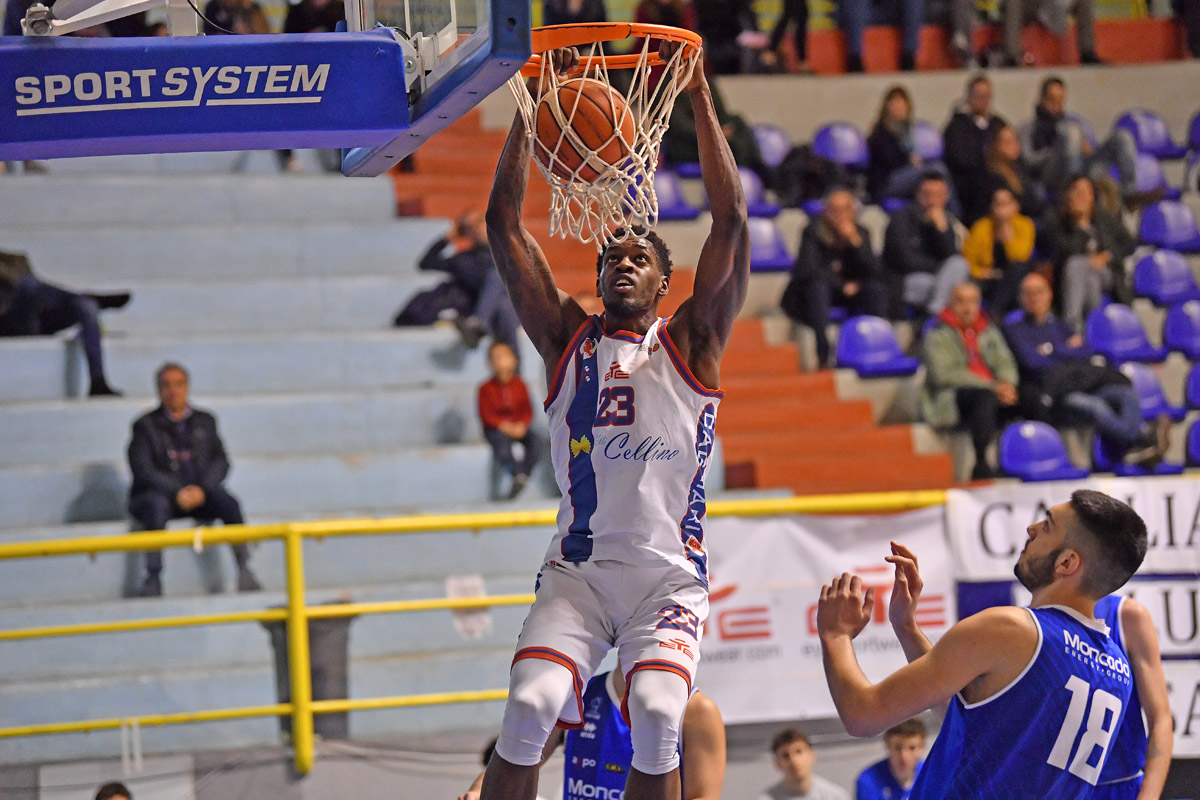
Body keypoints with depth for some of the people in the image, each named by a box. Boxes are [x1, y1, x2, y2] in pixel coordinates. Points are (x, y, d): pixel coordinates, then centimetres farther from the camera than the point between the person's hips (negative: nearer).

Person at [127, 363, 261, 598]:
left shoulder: (204, 421, 15)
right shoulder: (146, 426, 5)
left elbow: (221, 462, 7)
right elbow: (142, 470, -7)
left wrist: (202, 489, -13)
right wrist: (177, 492, -20)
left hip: (201, 494, 2)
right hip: (161, 493, -2)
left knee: (229, 503, -27)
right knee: (157, 506, -37)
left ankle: (244, 570, -31)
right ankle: (153, 578, -40)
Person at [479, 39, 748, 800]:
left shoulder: (691, 343, 7)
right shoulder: (567, 338, 11)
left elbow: (732, 222, -5)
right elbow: (505, 224, 4)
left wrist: (700, 97, -9)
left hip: (669, 573, -1)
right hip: (578, 570, 1)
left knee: (656, 717, -24)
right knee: (528, 710, -21)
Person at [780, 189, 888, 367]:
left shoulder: (861, 233, -2)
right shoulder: (813, 233, -11)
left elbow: (874, 274, -12)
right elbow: (808, 270, -20)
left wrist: (856, 242, -24)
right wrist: (842, 285, -17)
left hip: (849, 295, 3)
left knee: (876, 289, -24)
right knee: (818, 285, -36)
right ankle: (824, 357, -44)